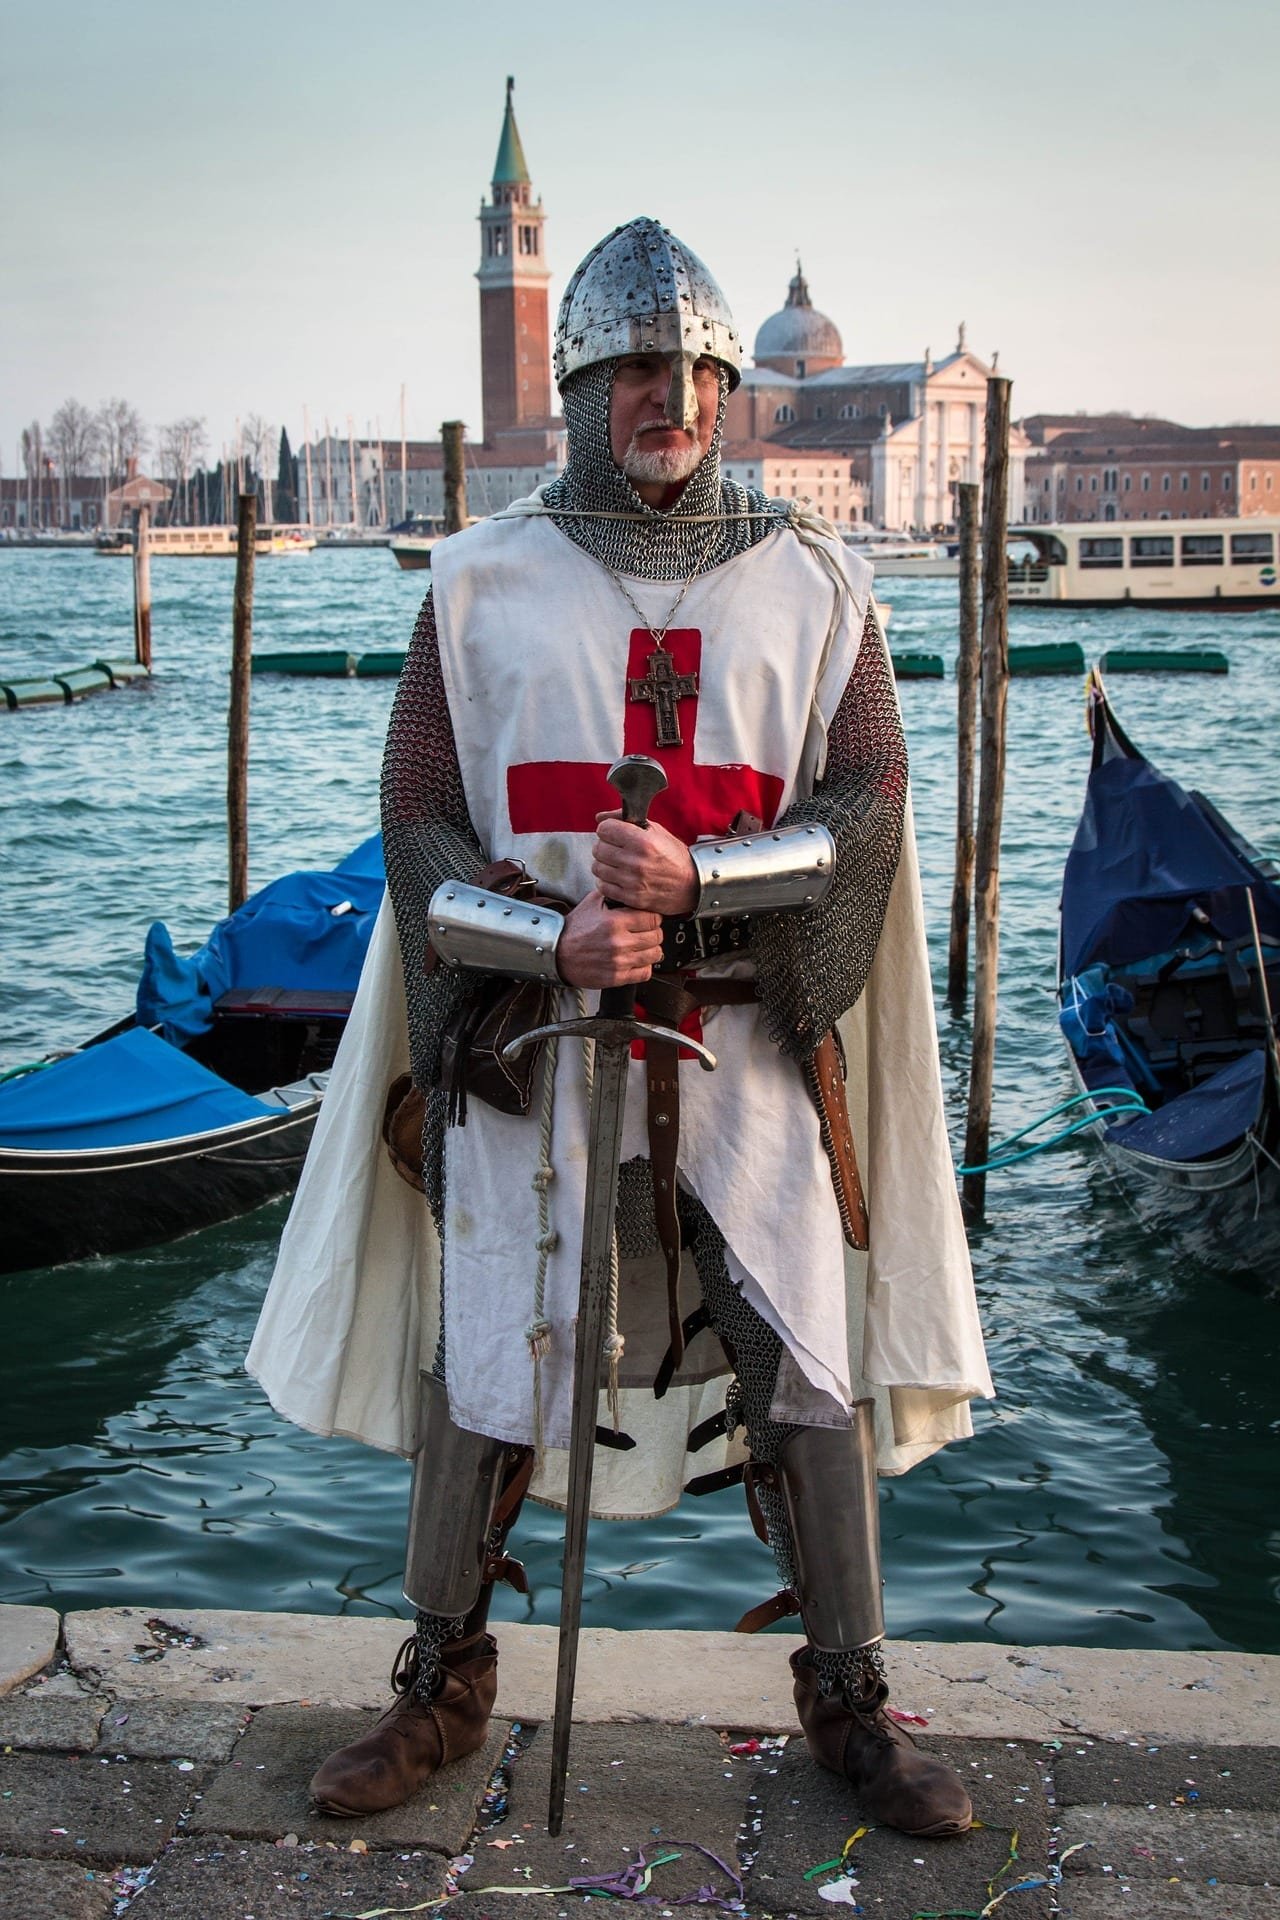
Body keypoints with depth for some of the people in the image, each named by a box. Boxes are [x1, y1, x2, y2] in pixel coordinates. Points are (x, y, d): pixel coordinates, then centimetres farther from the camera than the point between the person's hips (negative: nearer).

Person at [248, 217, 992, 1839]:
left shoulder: (812, 583, 5)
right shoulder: (481, 582, 4)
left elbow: (867, 814, -1)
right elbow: (417, 824, 1)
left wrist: (698, 878, -18)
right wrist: (555, 936, -16)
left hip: (750, 1046, 0)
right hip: (526, 1043, 0)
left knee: (808, 1376, 4)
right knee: (481, 1375, 7)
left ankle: (848, 1702, 23)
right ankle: (443, 1687, 28)